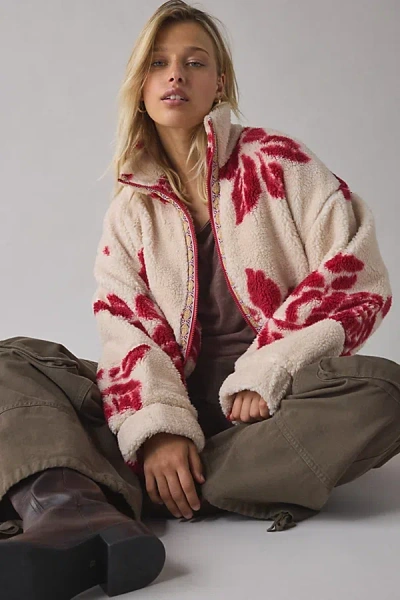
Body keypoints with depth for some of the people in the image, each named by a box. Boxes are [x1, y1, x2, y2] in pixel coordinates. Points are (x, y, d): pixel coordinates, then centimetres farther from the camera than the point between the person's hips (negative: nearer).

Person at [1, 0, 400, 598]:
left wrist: (266, 376, -15)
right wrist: (159, 427, -21)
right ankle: (79, 511, -44)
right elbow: (126, 328, -2)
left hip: (278, 401, -2)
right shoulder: (129, 208, 11)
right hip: (180, 398, 2)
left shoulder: (278, 162, 4)